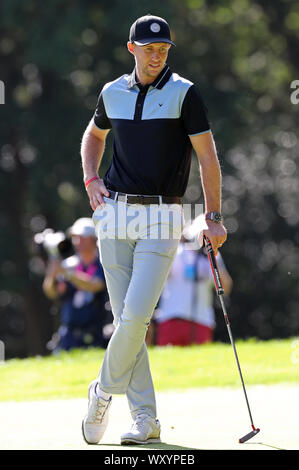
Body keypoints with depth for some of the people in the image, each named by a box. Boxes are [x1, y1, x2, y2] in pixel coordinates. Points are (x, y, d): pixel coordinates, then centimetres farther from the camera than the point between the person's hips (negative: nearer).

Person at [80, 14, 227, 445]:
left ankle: (104, 390, 7)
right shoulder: (112, 93, 8)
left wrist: (214, 218, -9)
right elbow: (94, 135, 28)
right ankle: (145, 418, 4)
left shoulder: (184, 93, -3)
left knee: (137, 312, -16)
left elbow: (207, 155, -3)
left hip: (162, 219, -3)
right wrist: (91, 180, 11)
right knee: (126, 318, 0)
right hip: (115, 213, 3)